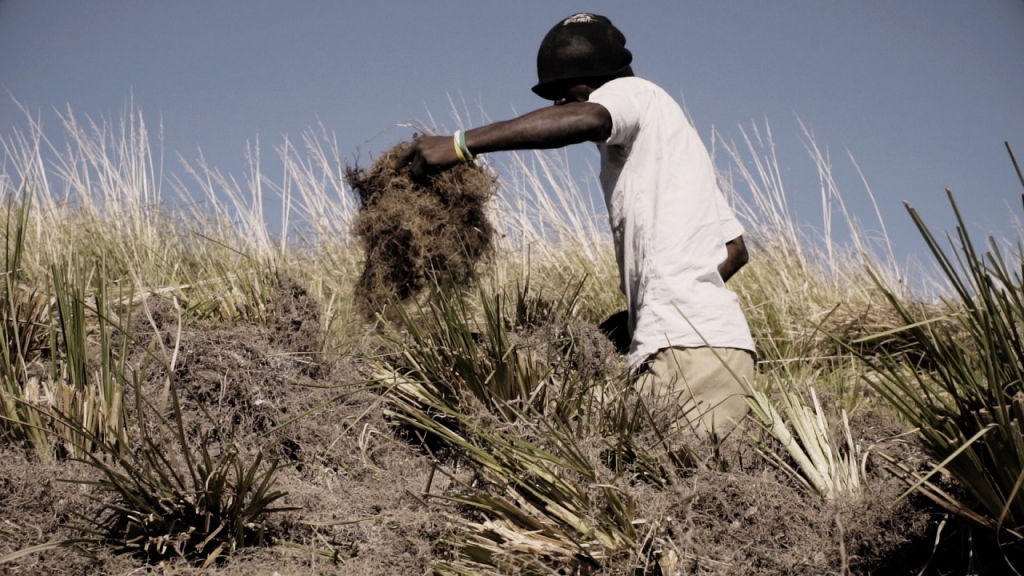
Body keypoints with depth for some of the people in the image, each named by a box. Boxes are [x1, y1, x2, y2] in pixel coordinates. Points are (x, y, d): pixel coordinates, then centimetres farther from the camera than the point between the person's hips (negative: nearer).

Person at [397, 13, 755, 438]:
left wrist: (460, 145, -25)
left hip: (688, 344, -9)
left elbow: (586, 119, -22)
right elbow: (734, 248, 28)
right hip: (710, 341, 9)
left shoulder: (634, 93, 4)